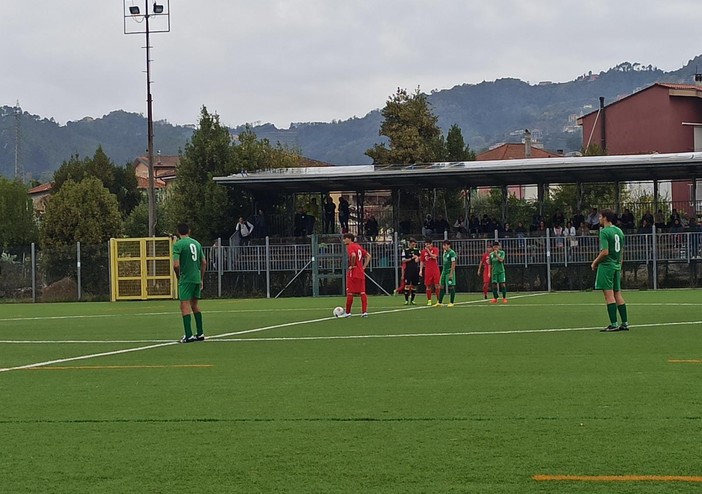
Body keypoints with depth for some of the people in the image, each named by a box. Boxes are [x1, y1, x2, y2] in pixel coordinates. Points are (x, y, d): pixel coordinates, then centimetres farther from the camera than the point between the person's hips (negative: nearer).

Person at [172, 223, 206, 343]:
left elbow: (176, 265, -16)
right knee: (194, 304, 17)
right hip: (197, 278, 6)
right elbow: (204, 263, 14)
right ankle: (200, 334, 19)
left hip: (186, 279, -6)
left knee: (185, 305, -5)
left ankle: (188, 335, -13)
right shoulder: (196, 243, 12)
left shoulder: (178, 245, -8)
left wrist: (178, 276, 3)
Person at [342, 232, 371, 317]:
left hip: (353, 273, -7)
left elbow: (353, 255, -31)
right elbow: (368, 256, 19)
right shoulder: (358, 246, 15)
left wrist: (352, 266, -17)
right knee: (362, 292, 5)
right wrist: (363, 267, 12)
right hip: (361, 273, 7)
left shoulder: (350, 247, -10)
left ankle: (347, 312, 6)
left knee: (350, 293, 0)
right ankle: (365, 312, 0)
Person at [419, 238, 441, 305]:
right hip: (427, 271, 2)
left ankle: (438, 300, 5)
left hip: (435, 270, -2)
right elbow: (422, 261, 12)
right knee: (428, 286, 1)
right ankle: (429, 300, 9)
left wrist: (428, 251, -11)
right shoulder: (423, 251, 8)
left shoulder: (435, 249, 1)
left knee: (437, 285, -3)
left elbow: (434, 256, -17)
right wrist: (420, 270, 5)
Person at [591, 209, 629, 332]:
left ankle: (613, 324, -9)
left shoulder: (605, 232, -13)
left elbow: (605, 252, -19)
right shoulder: (619, 231, 12)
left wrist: (595, 262, -7)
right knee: (618, 294, 11)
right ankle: (625, 323, 11)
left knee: (609, 295, -6)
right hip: (617, 266, 8)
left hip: (606, 266, -8)